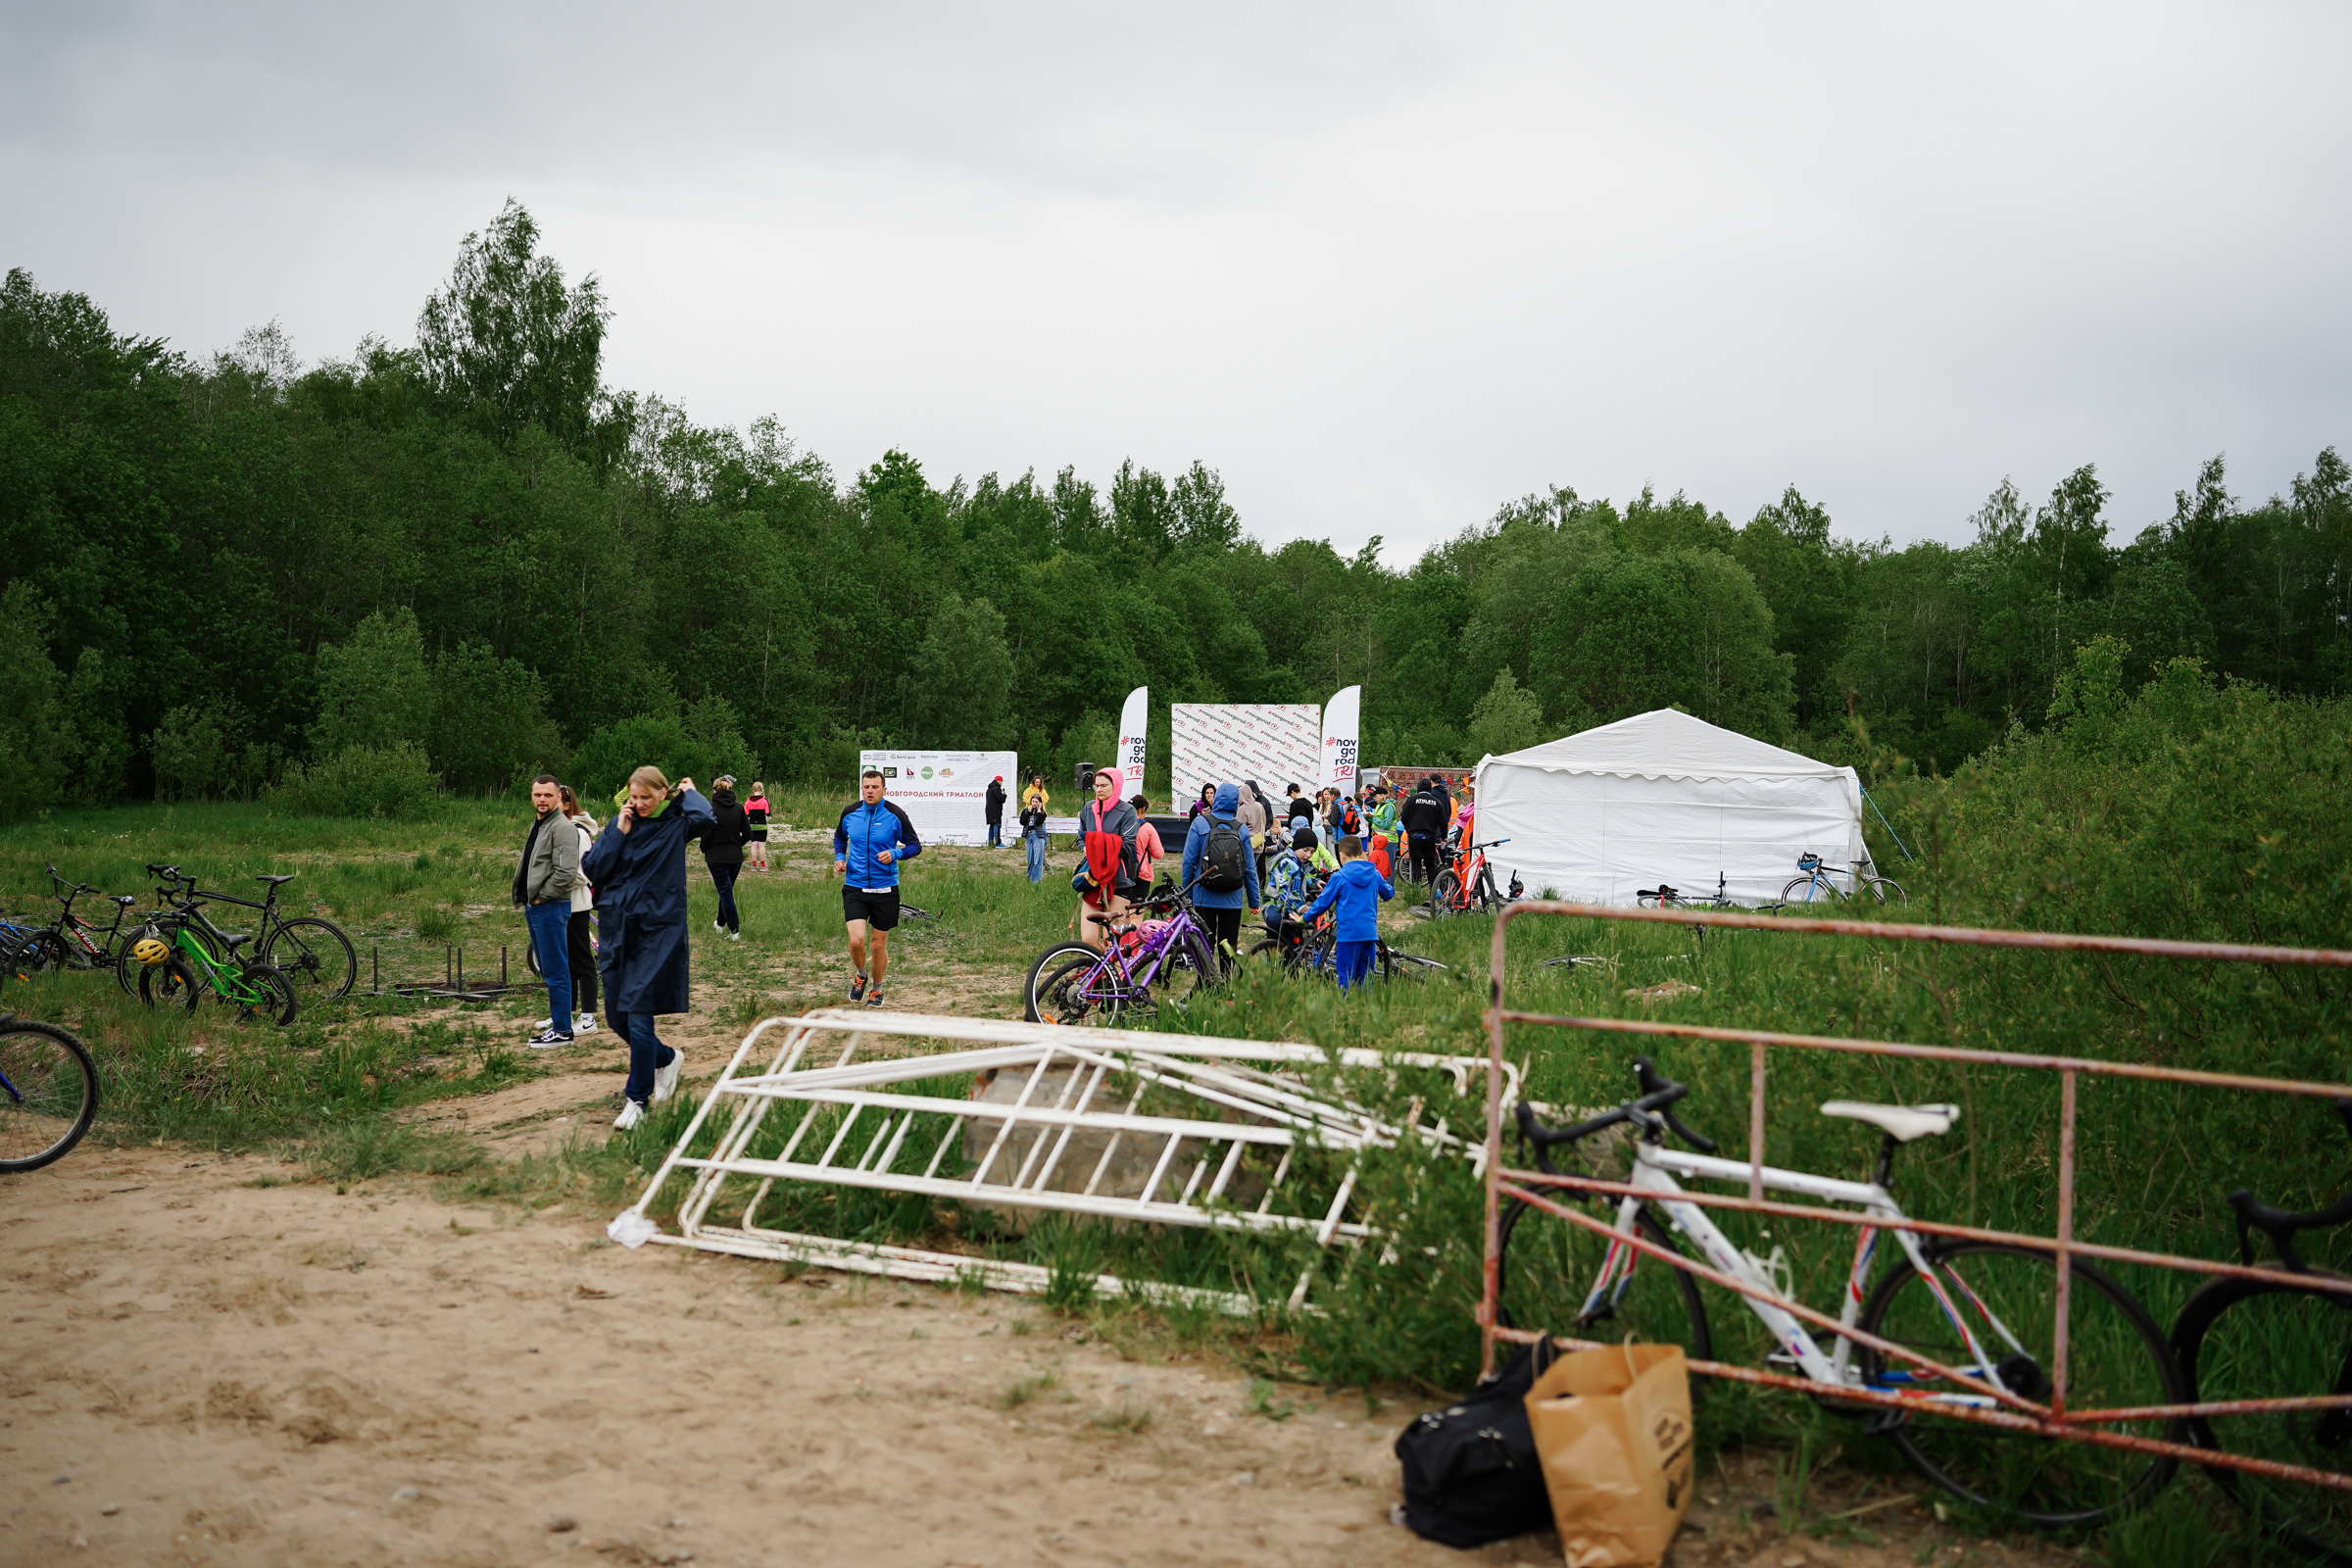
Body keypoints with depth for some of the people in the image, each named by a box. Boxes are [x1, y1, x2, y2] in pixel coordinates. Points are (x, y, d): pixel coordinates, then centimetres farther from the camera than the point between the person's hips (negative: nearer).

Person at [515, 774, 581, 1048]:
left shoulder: (563, 828, -14)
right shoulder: (537, 825, 17)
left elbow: (567, 874, -23)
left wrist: (541, 896, -14)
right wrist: (526, 899, 16)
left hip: (551, 907, -10)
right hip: (534, 908, 10)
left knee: (556, 971, -7)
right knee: (548, 970, 16)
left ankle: (562, 1031, -4)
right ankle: (559, 1018, 24)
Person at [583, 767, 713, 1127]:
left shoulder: (675, 824, -2)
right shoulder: (620, 823, 7)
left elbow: (704, 818, -26)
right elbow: (593, 870, 0)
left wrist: (689, 792, -6)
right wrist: (619, 833, -7)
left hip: (658, 929, -5)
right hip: (619, 928, 5)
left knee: (638, 1014, -11)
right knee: (616, 1018, 10)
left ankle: (637, 1099, 0)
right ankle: (667, 1059, 35)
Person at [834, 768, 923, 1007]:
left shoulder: (896, 815, -7)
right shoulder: (850, 812, 1)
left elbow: (915, 846, 0)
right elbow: (839, 837, 21)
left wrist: (895, 854, -19)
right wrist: (839, 857, 2)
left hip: (885, 889, -1)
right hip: (854, 887, 1)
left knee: (879, 945, 8)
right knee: (856, 940, -13)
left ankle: (877, 989, 31)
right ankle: (860, 975, 19)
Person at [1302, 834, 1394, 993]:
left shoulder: (1339, 878, -6)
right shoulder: (1374, 875, 7)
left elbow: (1322, 902, -1)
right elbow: (1389, 893, 24)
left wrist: (1304, 918, 12)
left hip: (1349, 933, -5)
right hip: (1370, 933, 5)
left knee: (1346, 979, -2)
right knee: (1365, 977, 10)